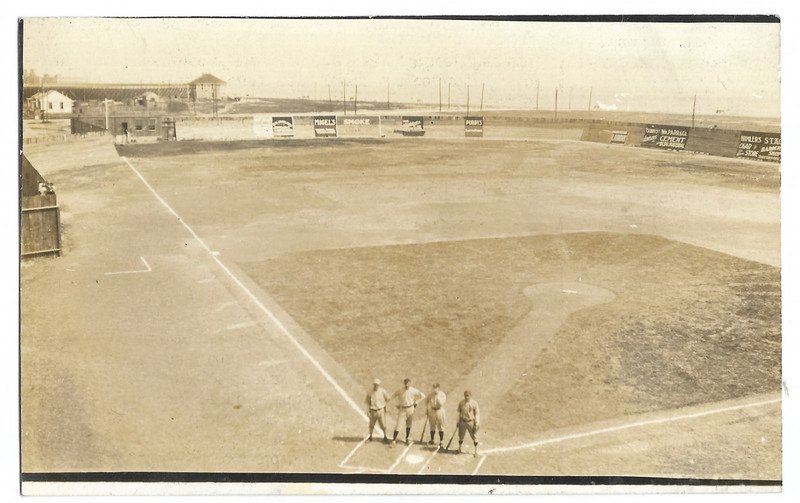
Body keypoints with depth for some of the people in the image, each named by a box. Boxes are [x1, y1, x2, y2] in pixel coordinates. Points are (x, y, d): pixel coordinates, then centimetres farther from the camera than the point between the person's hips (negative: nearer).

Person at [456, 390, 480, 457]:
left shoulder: (474, 403, -9)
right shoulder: (461, 403, -1)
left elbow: (477, 414, -6)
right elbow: (459, 412, 8)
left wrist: (476, 424, -10)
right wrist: (458, 422, 7)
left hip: (471, 422, -2)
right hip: (462, 421, 2)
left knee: (474, 436, 3)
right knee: (461, 436, 14)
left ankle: (476, 451, 15)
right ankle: (459, 448, 34)